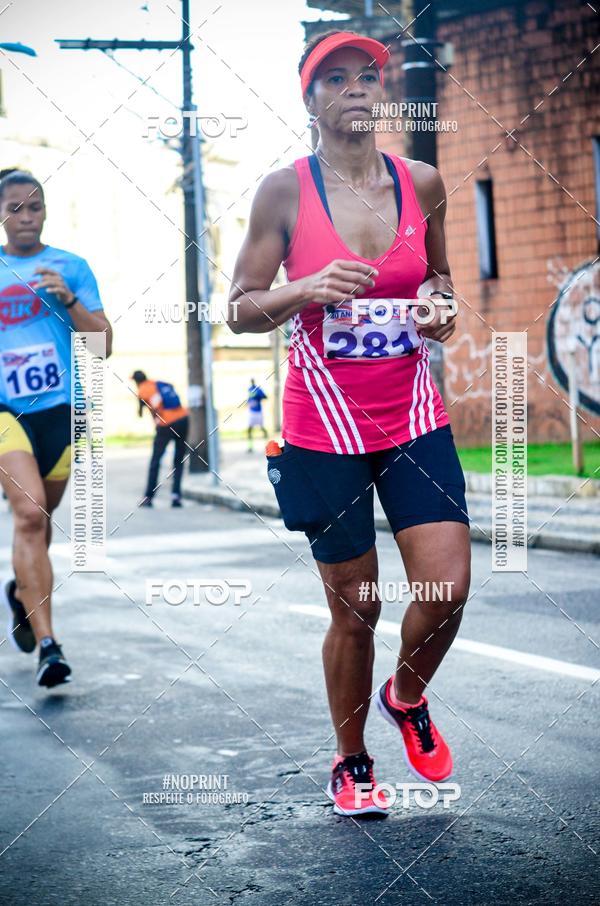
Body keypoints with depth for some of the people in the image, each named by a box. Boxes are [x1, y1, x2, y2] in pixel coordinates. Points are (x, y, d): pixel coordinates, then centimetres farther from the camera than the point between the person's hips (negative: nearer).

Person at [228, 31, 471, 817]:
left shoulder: (420, 183, 3)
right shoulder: (285, 192, -5)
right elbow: (240, 311, -4)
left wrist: (440, 306, -3)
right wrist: (306, 290, -23)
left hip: (414, 419, 3)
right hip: (324, 429, -3)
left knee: (447, 589, -7)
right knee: (355, 607, 3)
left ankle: (407, 697, 26)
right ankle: (351, 764, 25)